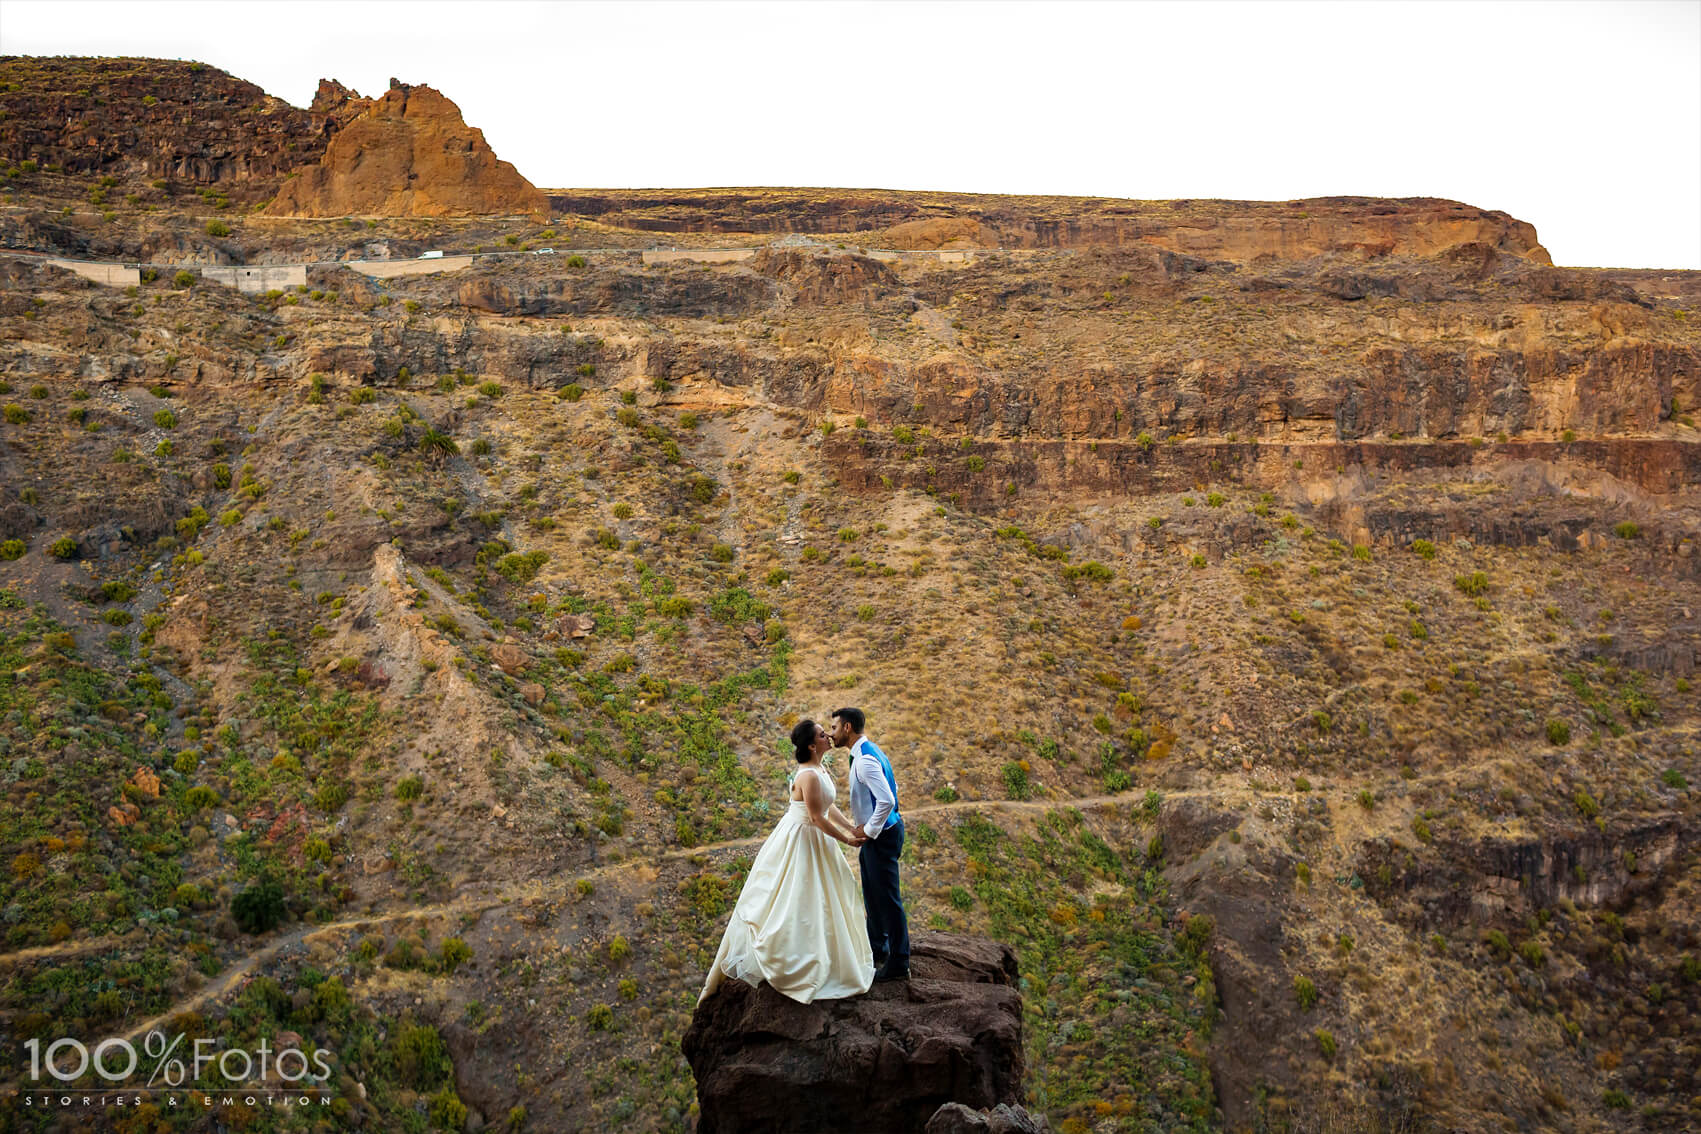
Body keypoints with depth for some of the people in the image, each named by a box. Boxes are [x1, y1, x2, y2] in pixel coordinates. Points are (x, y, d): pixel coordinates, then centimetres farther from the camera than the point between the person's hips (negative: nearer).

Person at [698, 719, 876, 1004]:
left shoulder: (820, 769, 4)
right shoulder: (809, 776, -26)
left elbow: (829, 808, 12)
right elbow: (817, 818, -23)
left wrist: (852, 829, 5)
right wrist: (845, 839, -13)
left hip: (814, 841, 10)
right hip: (799, 840, -10)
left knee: (820, 901, 18)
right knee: (793, 902, -1)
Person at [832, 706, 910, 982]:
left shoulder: (866, 759, -24)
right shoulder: (869, 751, 9)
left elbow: (886, 800, -33)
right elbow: (891, 787, 20)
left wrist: (869, 830, -19)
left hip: (881, 836, -11)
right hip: (876, 834, 11)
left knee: (888, 899, -2)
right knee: (872, 896, 23)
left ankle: (898, 965, 6)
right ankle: (877, 949, 39)